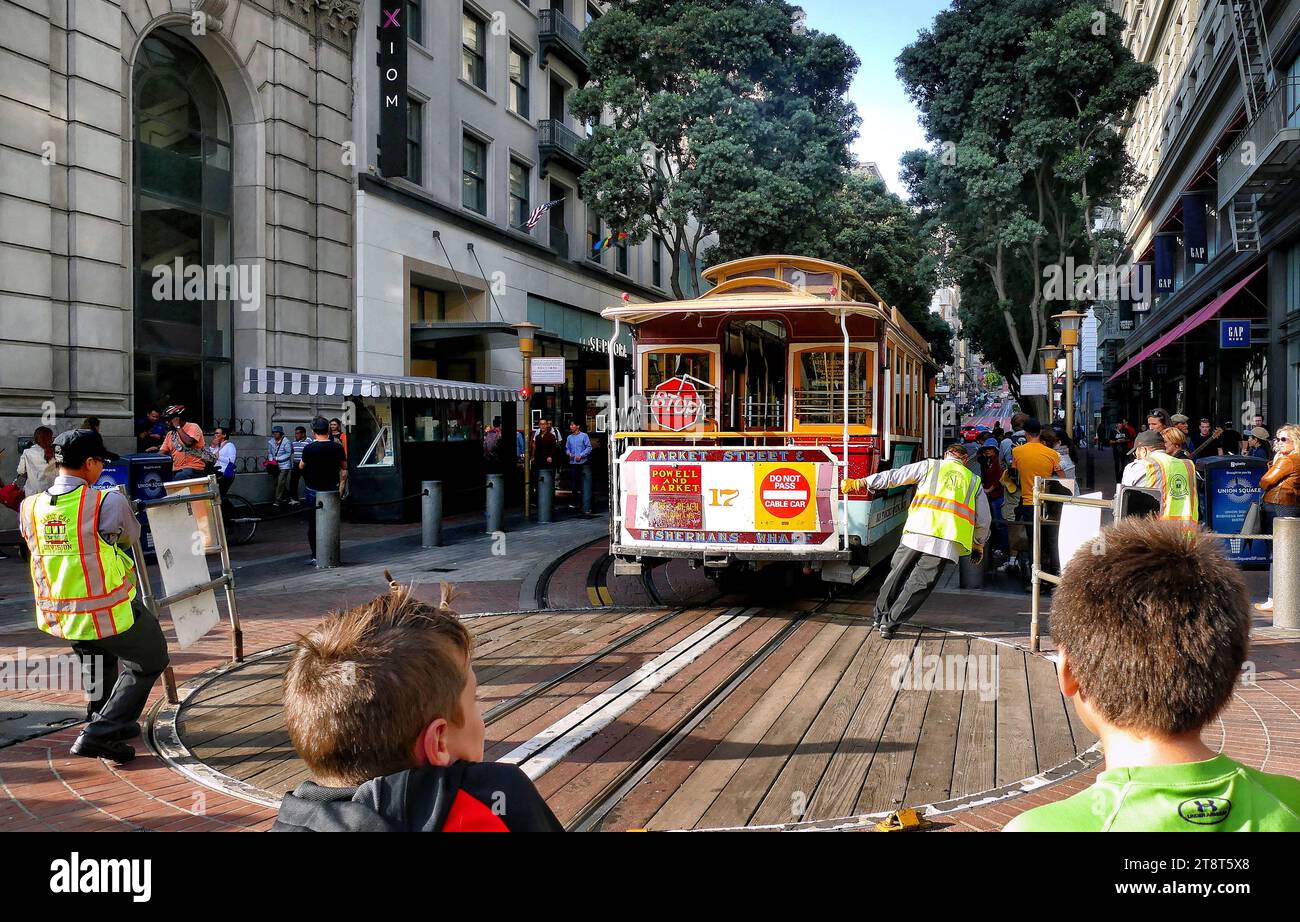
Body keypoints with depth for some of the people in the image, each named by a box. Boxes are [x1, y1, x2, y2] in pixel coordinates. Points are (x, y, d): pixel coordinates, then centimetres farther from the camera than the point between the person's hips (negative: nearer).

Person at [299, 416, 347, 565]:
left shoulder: (309, 448, -13)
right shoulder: (337, 447, -5)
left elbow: (301, 467, 3)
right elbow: (344, 469, 4)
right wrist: (341, 486, 11)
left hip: (313, 491, -3)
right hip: (332, 490, 3)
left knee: (313, 525, 7)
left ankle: (315, 557, 6)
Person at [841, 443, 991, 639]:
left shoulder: (930, 466, 16)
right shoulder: (974, 481, 21)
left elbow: (893, 477, 10)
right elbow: (984, 520, 22)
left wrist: (859, 483, 13)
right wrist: (978, 545, 38)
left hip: (918, 532, 0)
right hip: (948, 541, 0)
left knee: (898, 573, 17)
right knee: (919, 584, 4)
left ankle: (880, 616, 24)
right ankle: (890, 623, 0)